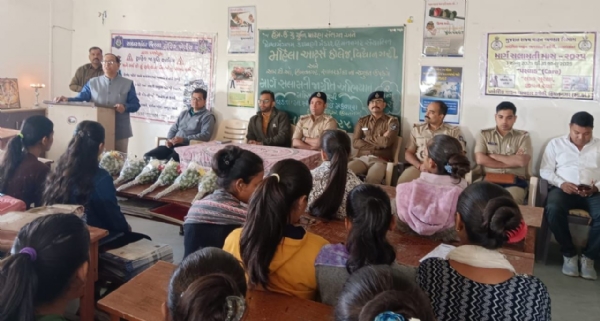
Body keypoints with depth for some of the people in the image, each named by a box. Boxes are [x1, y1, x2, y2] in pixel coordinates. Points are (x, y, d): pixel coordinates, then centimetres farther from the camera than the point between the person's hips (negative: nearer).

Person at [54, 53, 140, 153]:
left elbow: (135, 105, 0)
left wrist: (125, 107, -20)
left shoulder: (128, 84, 5)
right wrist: (67, 100, -18)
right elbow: (81, 98, 1)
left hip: (120, 132, -1)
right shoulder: (92, 83, 9)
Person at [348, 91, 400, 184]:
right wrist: (378, 141, -3)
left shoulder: (392, 121, 7)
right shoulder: (362, 121, 18)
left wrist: (367, 138, 3)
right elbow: (355, 142, 5)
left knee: (371, 180, -36)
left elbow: (386, 142, -9)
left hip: (381, 160, -3)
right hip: (362, 158, 3)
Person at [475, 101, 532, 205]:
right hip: (489, 180, 0)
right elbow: (480, 159, -3)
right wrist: (512, 161, -2)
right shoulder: (484, 135, 13)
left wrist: (493, 156, -1)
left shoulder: (523, 136, 12)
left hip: (514, 181, 0)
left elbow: (522, 161, -5)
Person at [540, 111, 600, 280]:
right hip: (563, 189, -1)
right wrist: (561, 183, -12)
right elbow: (545, 170, 6)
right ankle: (569, 254, -14)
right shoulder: (555, 144, 13)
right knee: (553, 210, -35)